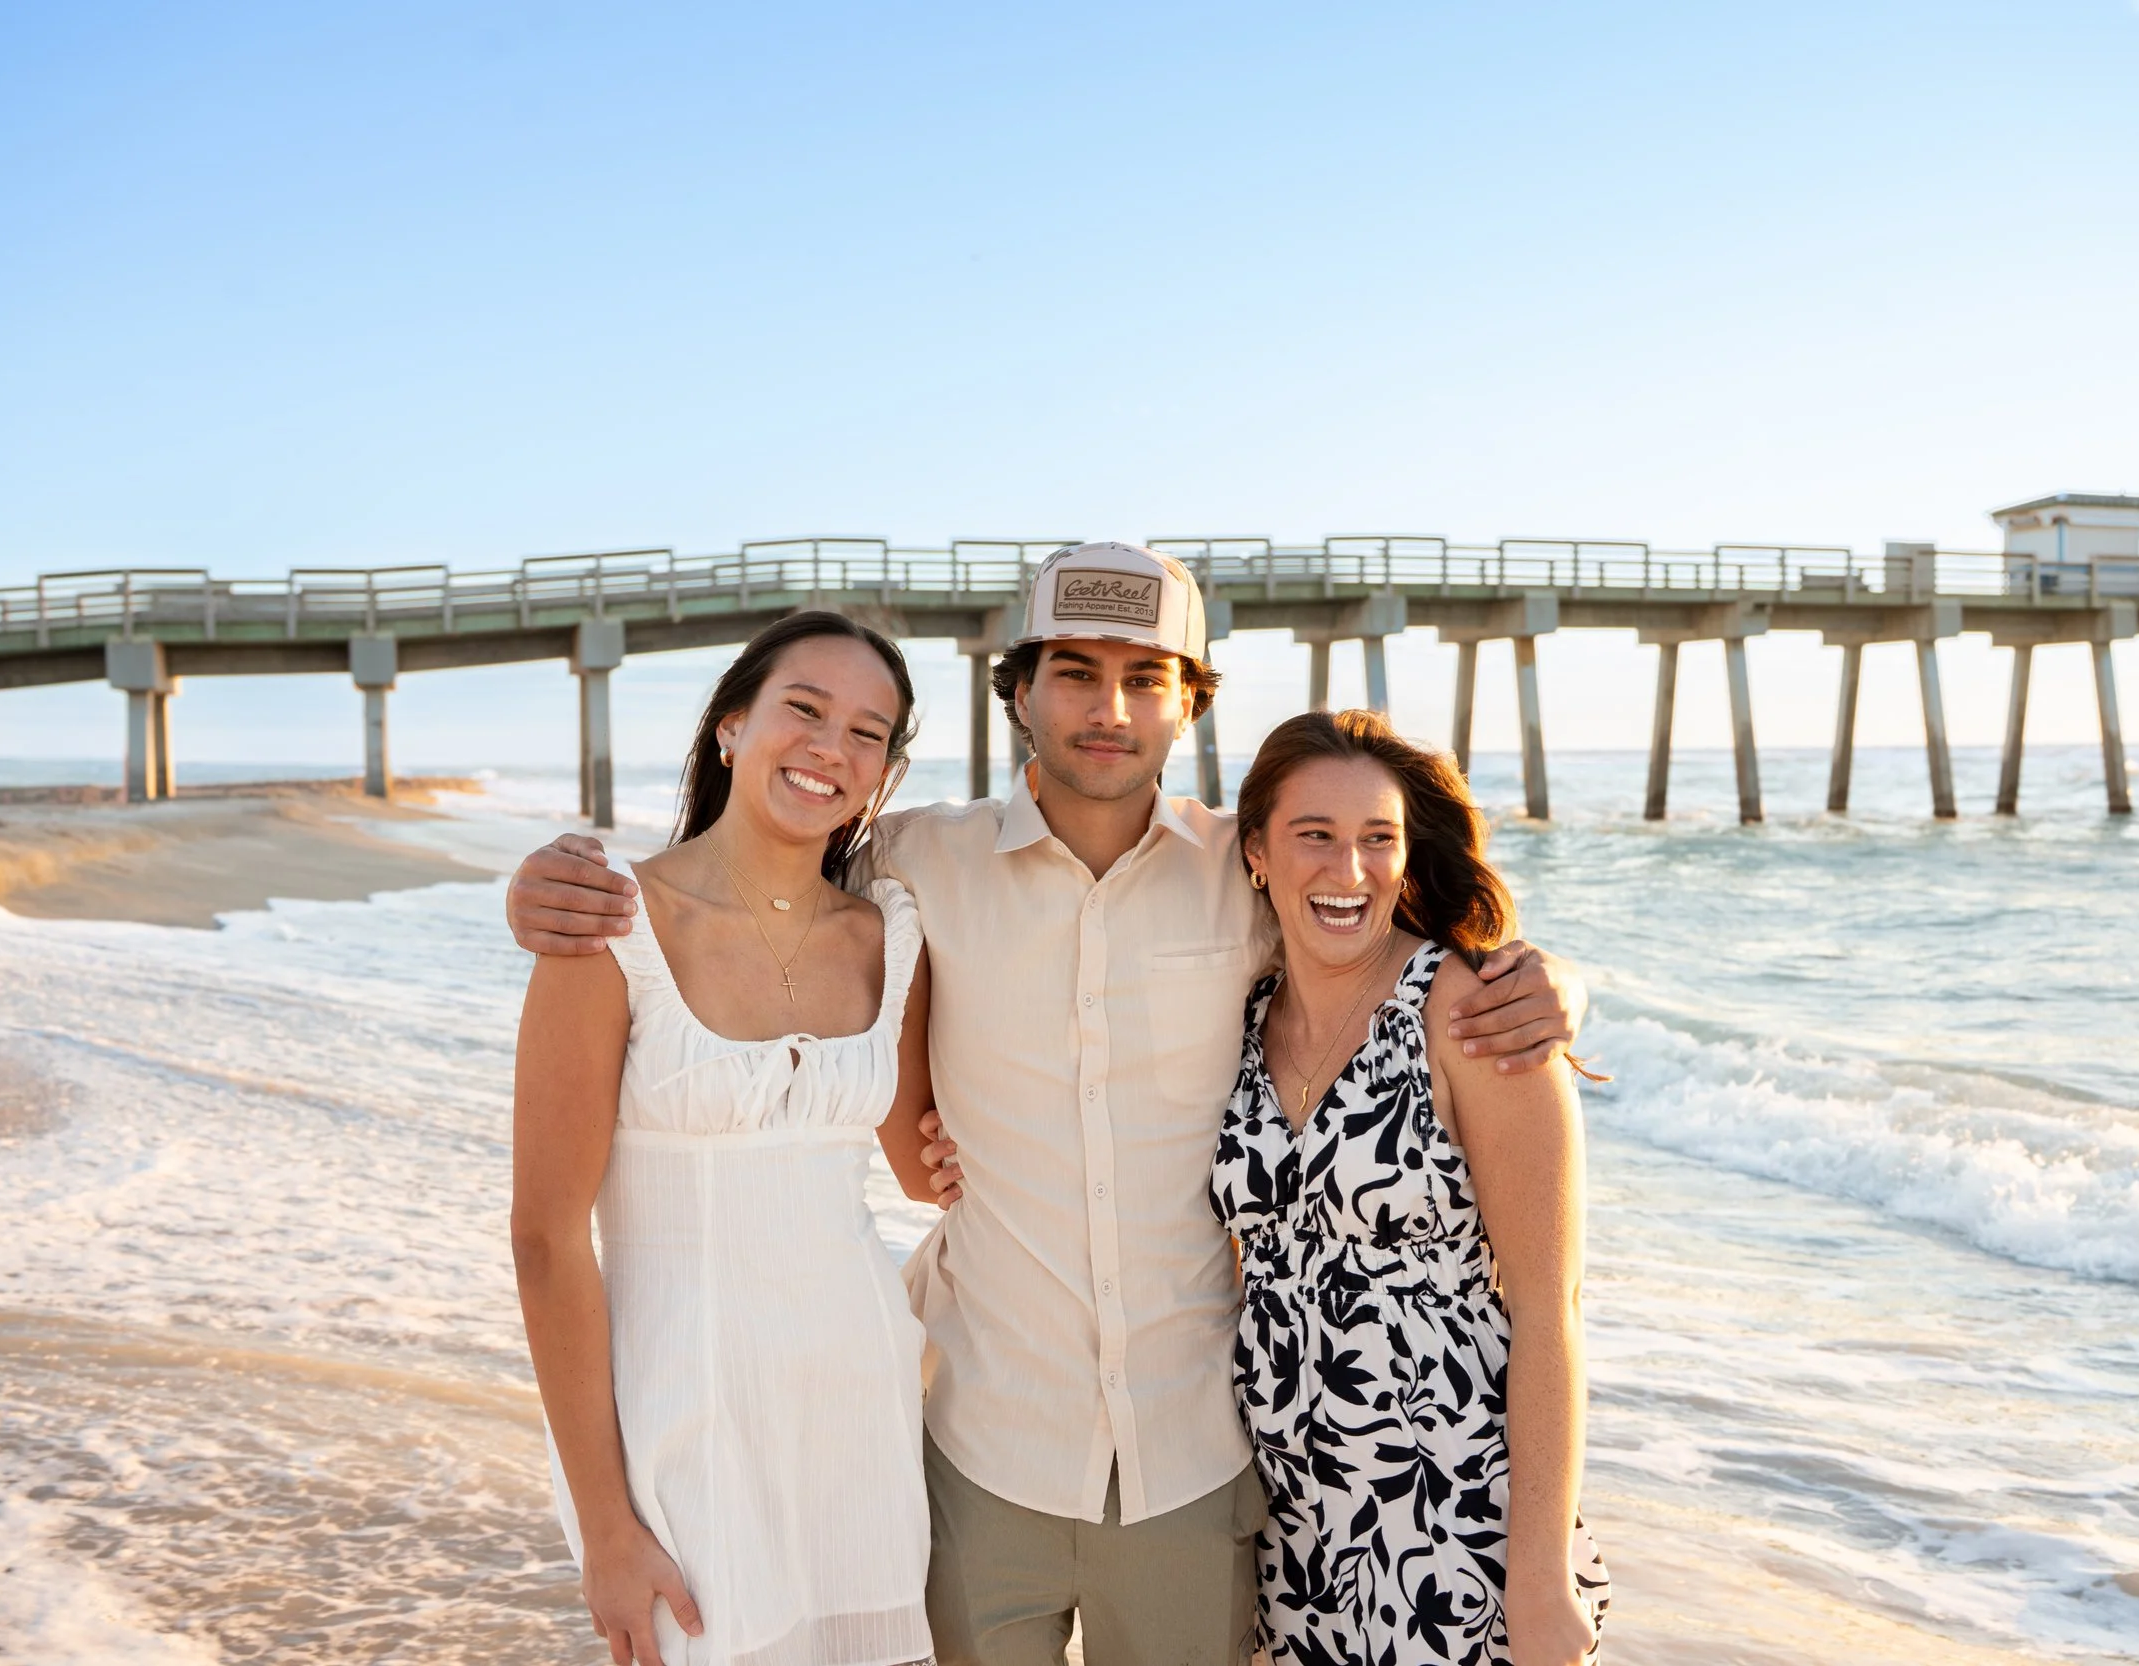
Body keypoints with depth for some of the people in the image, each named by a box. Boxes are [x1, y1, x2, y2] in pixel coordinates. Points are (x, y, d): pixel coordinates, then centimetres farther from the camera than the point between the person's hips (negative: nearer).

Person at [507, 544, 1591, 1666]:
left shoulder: (1246, 874, -4)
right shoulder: (922, 863, -6)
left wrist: (1540, 983, -10)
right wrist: (564, 880, -13)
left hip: (1196, 1449, 1)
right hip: (985, 1448, 0)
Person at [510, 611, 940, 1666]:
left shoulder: (889, 939, 1)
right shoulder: (613, 929, -12)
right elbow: (548, 1238, -11)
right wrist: (605, 1529, -10)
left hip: (859, 1390, 5)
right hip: (679, 1409, -4)